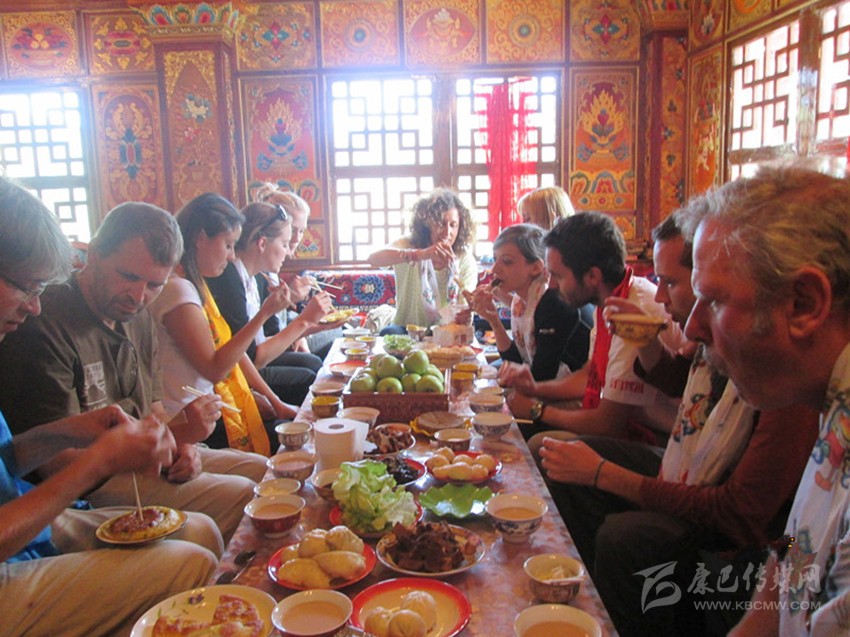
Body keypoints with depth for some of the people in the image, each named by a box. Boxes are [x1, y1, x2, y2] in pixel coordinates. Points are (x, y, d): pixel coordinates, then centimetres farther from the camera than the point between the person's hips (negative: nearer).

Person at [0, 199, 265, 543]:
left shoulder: (138, 316, 7)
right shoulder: (44, 328, -21)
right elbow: (58, 464, -22)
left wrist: (182, 445, -7)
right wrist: (173, 434, -26)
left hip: (143, 459, 9)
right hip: (88, 485, -9)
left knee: (258, 469, 8)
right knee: (237, 496, -21)